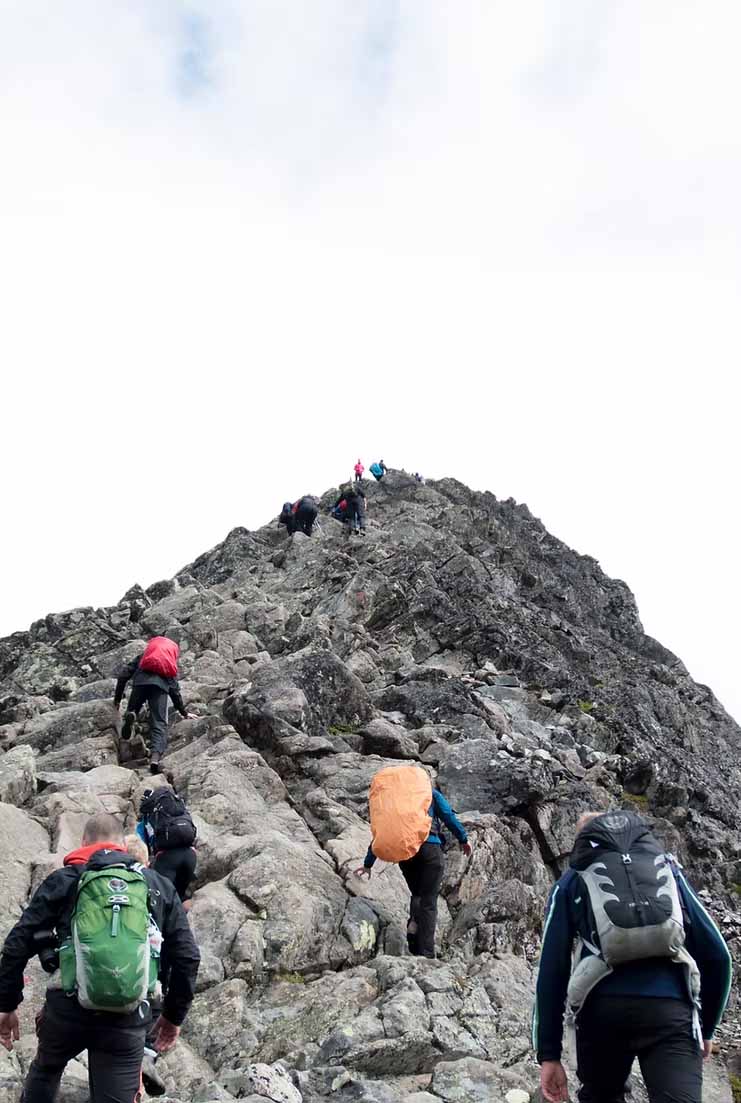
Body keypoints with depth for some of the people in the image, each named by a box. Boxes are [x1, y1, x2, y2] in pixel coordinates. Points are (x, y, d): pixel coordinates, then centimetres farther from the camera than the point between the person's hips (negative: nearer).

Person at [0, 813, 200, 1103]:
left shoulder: (64, 880, 9)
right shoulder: (160, 886, 13)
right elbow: (187, 957, 10)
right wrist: (174, 1015, 20)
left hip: (67, 1006, 0)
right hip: (129, 1017, 0)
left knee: (44, 1071, 31)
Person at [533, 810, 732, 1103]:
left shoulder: (571, 882, 19)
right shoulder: (668, 867, 23)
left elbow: (552, 969, 9)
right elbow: (717, 954, 18)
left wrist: (549, 1054, 11)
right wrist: (707, 1028, 29)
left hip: (602, 1012, 0)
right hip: (672, 1012, 0)